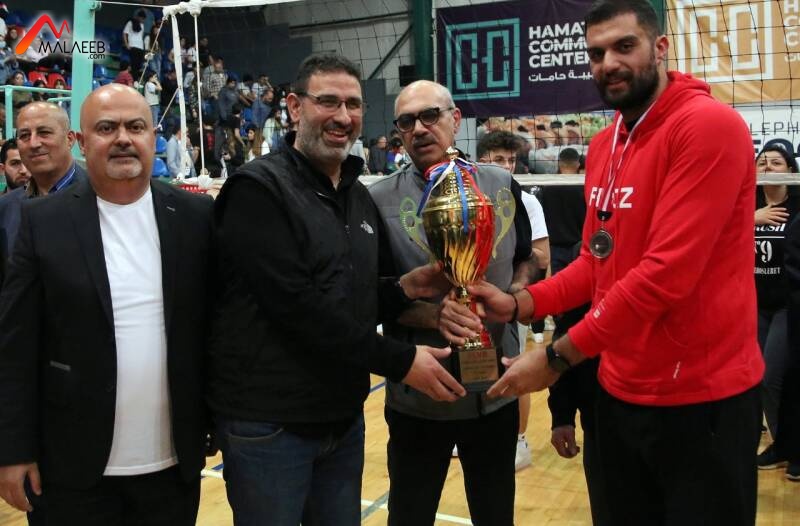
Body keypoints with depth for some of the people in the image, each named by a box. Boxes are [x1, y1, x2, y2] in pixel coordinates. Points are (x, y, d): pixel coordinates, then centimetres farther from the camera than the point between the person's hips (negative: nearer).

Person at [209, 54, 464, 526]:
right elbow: (295, 305, -22)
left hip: (344, 417, 7)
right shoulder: (258, 189, -14)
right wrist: (401, 360, -18)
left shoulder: (359, 197, 11)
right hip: (268, 423, -7)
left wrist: (405, 288, -4)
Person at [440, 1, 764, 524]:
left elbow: (668, 271, -25)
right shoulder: (602, 146, 10)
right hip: (621, 391, 7)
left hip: (701, 399, -7)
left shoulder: (710, 125, -17)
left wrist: (559, 356, -20)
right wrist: (518, 304, -4)